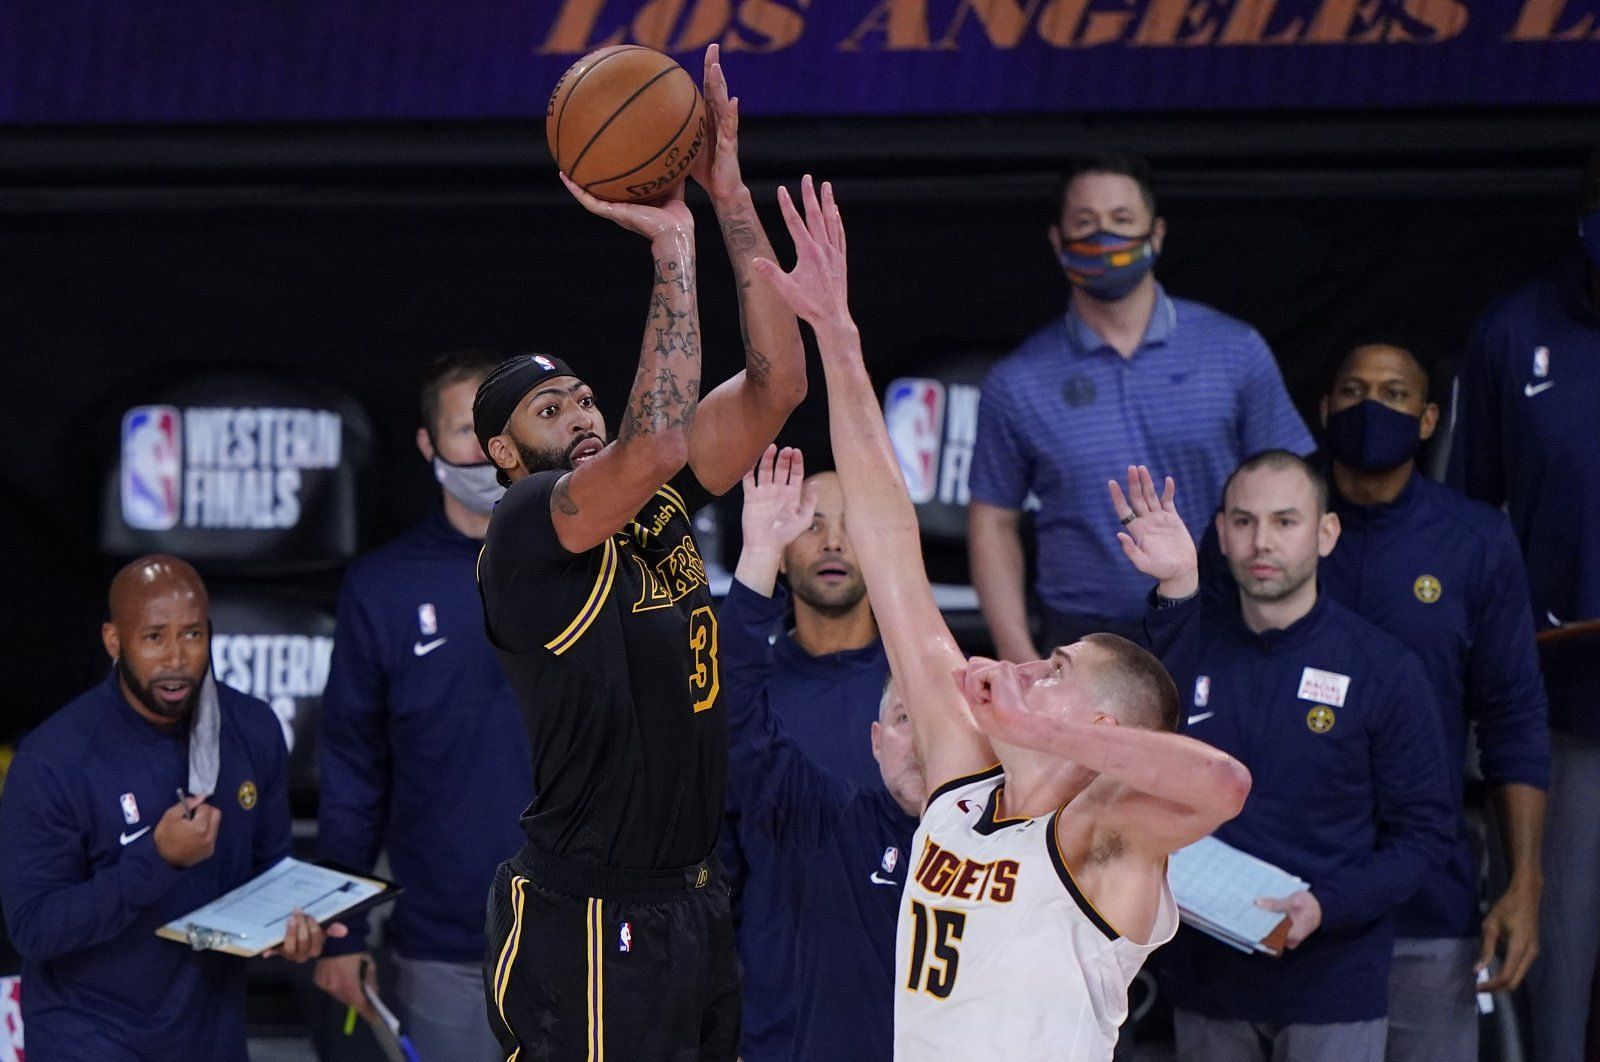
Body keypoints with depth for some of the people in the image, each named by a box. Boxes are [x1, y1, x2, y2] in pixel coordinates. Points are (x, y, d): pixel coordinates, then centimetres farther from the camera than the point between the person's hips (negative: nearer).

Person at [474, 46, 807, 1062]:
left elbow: (777, 383, 3)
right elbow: (658, 440, -29)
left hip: (693, 903, 8)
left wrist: (731, 194, -4)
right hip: (588, 928, -8)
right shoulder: (526, 532, -12)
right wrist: (671, 243, -21)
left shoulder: (656, 506, 10)